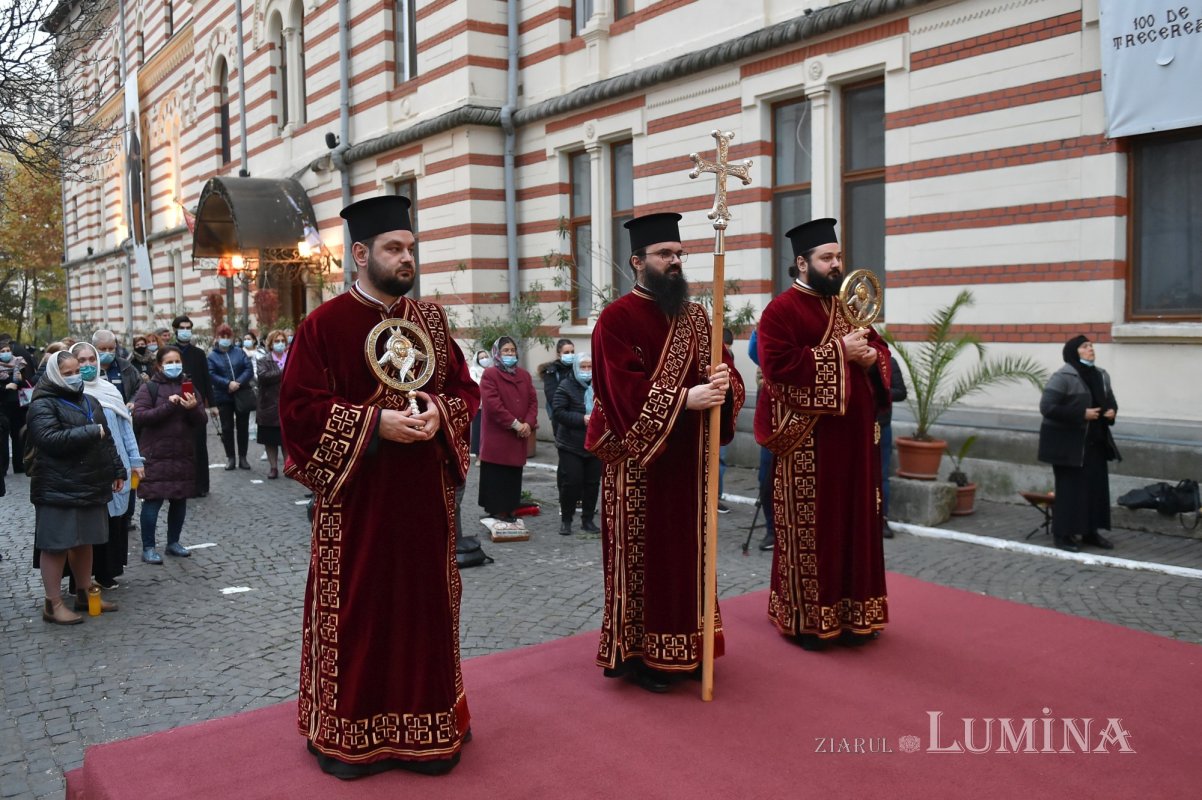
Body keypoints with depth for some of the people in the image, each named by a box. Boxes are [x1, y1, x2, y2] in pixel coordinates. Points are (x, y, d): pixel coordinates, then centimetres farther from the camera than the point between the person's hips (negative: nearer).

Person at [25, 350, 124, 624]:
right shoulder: (43, 405, -9)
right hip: (58, 489, -7)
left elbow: (106, 439, 19)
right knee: (56, 545, 0)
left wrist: (117, 470, 15)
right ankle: (53, 604, 7)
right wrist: (90, 432, -19)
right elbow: (51, 438, -24)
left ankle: (85, 594, 27)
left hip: (90, 485, 7)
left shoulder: (89, 402, 15)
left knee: (84, 542, 15)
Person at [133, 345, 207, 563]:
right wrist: (169, 405, -22)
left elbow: (201, 422, 7)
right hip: (156, 454, -5)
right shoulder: (149, 388, -1)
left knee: (179, 500, 10)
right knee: (153, 500, -4)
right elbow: (139, 415, -13)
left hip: (184, 454, 5)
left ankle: (173, 542, 23)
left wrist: (193, 408, -14)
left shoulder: (188, 388, 12)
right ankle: (148, 547, 5)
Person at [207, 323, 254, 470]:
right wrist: (228, 384, -21)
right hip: (223, 397, -1)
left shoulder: (239, 352, 6)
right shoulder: (212, 356, 2)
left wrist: (238, 383, -18)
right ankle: (230, 457, 13)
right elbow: (211, 375, -10)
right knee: (227, 428, 3)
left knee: (243, 426, 6)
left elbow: (249, 369, -3)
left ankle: (242, 457, 15)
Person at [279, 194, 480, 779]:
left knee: (424, 603, 10)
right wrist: (376, 422, -19)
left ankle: (421, 726, 25)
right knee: (354, 609, 4)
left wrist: (439, 412, -11)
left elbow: (465, 387, 11)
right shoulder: (325, 325, -5)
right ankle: (345, 733, 21)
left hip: (424, 494, 4)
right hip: (356, 495, -4)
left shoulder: (430, 320, 9)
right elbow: (300, 406, -9)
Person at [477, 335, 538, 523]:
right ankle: (496, 510, 3)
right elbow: (492, 404, -15)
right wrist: (515, 424, -17)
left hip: (519, 436, 6)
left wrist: (528, 424, -9)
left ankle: (509, 510, 15)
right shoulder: (489, 374, -5)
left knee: (514, 476, 8)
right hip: (497, 436, -6)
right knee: (496, 476, -3)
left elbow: (533, 401, 8)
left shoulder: (524, 375, 14)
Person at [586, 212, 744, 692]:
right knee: (641, 557, 2)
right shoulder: (617, 319, -9)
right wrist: (685, 399, -28)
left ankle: (683, 647, 26)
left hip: (689, 462, 7)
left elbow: (726, 371, 5)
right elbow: (625, 392, -19)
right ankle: (637, 653, 15)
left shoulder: (696, 317, 12)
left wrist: (723, 384, -19)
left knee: (687, 552, 13)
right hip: (639, 463, -6)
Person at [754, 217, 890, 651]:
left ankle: (850, 612, 25)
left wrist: (871, 356, -5)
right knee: (810, 527, 0)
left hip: (853, 437, 8)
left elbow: (879, 348, 20)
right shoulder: (781, 310, -8)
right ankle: (807, 617, 13)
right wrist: (838, 351, -19)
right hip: (808, 440, -7)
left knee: (855, 522, 12)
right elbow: (777, 366, -21)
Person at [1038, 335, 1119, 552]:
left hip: (1095, 442, 7)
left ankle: (1090, 532, 20)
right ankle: (1063, 534, 7)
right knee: (1070, 488, -3)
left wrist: (1112, 411, -3)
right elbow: (1047, 407, -22)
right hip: (1067, 443, -7)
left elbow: (1110, 401, 22)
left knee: (1096, 486, 8)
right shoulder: (1063, 377, -15)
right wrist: (1081, 414, -22)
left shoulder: (1101, 375, 10)